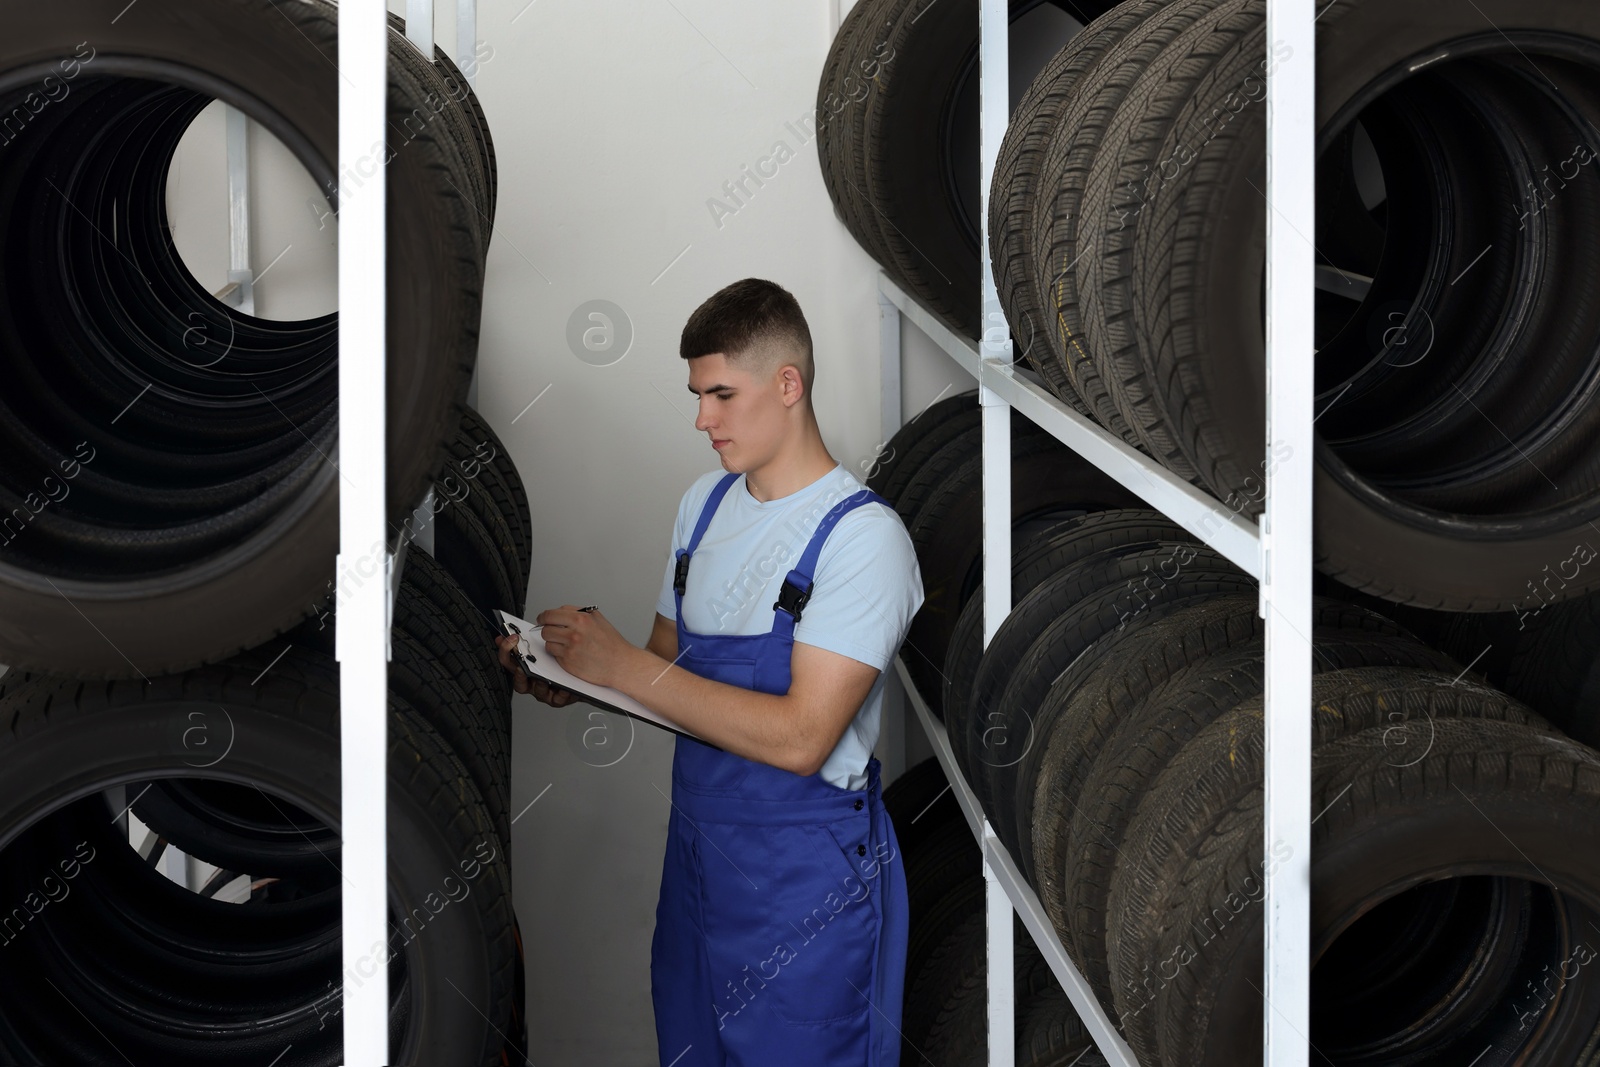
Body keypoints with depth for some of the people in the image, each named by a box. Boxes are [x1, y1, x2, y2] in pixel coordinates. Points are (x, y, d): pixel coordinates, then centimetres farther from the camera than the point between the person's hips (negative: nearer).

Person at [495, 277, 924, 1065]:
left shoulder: (864, 535, -18)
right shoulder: (706, 501, 7)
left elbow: (800, 738, -24)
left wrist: (623, 666, -22)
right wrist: (568, 682, -6)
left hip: (804, 875, -7)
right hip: (697, 845, 7)